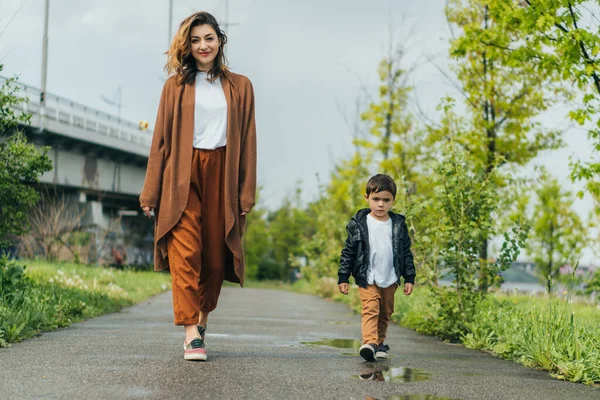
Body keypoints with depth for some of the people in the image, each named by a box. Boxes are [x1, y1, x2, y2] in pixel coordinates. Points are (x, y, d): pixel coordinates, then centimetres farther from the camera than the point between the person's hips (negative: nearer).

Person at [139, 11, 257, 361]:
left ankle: (203, 320, 25)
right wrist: (151, 192, 4)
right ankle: (191, 335, -18)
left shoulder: (239, 87, 12)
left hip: (222, 175, 1)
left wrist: (247, 193, 1)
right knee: (186, 253, -14)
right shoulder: (177, 86, 10)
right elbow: (161, 139, 8)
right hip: (182, 176, -1)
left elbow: (247, 142, 9)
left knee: (215, 256, 3)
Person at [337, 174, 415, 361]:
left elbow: (406, 253, 8)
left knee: (385, 313, 11)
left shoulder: (399, 225, 2)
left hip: (390, 280, 3)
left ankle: (379, 343, 25)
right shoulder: (358, 224, -4)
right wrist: (343, 277, -3)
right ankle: (369, 343, -30)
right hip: (367, 279, -3)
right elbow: (348, 252, -1)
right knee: (370, 310, -18)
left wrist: (409, 278, 4)